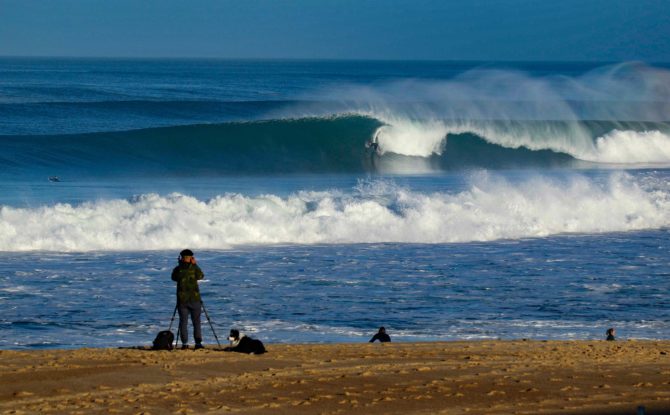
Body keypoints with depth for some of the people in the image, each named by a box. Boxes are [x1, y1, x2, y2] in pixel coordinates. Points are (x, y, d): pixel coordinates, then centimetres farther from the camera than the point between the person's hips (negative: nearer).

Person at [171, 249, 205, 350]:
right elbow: (201, 276, 11)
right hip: (194, 299, -1)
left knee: (183, 322, 4)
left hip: (182, 300, 1)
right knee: (196, 322, 4)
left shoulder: (177, 269, -1)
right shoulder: (194, 268, -5)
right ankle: (198, 343, -2)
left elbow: (174, 278, 17)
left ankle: (184, 343, -3)